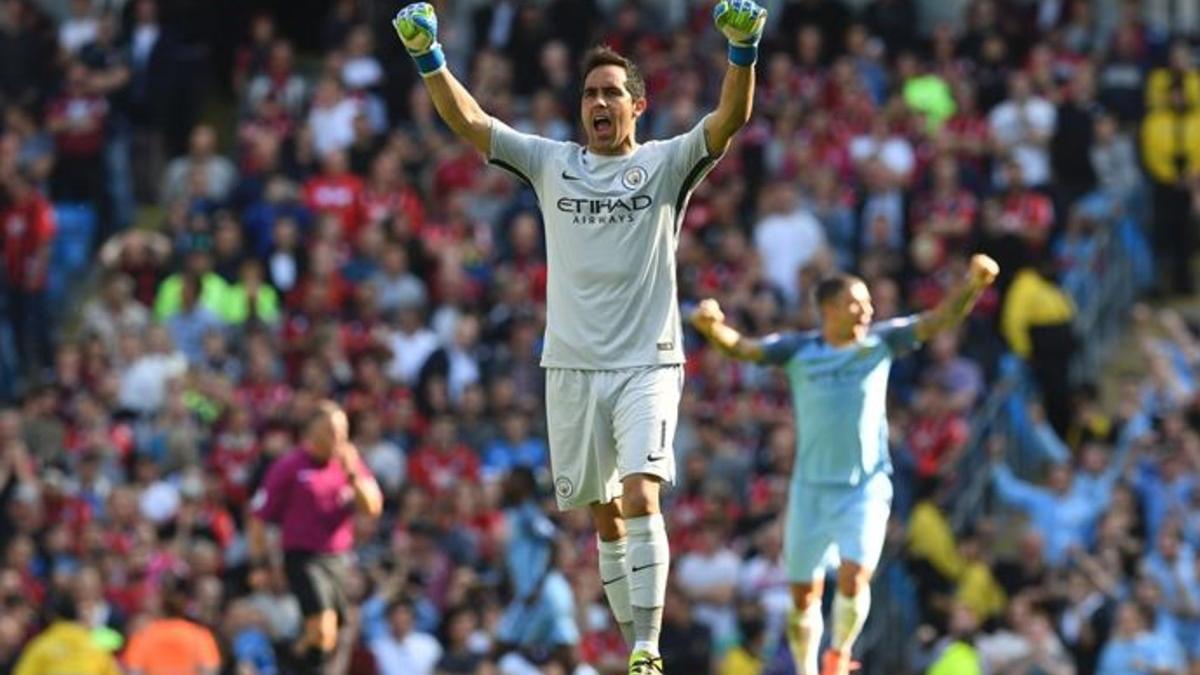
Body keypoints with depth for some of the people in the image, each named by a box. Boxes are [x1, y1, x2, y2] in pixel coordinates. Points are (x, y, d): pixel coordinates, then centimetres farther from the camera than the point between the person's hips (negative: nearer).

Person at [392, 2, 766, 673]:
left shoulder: (666, 164, 1)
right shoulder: (552, 163, 9)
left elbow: (730, 119, -13)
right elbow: (469, 121, 3)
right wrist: (429, 59, -11)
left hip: (648, 365, -3)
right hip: (572, 366, 4)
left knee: (640, 498, -19)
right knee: (605, 515, 7)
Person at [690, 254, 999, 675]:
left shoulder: (881, 342, 1)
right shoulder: (798, 351, 0)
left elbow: (939, 320, -5)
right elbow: (742, 348, -7)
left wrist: (973, 286, -22)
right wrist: (713, 328, -29)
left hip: (866, 487, -1)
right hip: (811, 488, 1)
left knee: (854, 578, -17)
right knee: (804, 596, 4)